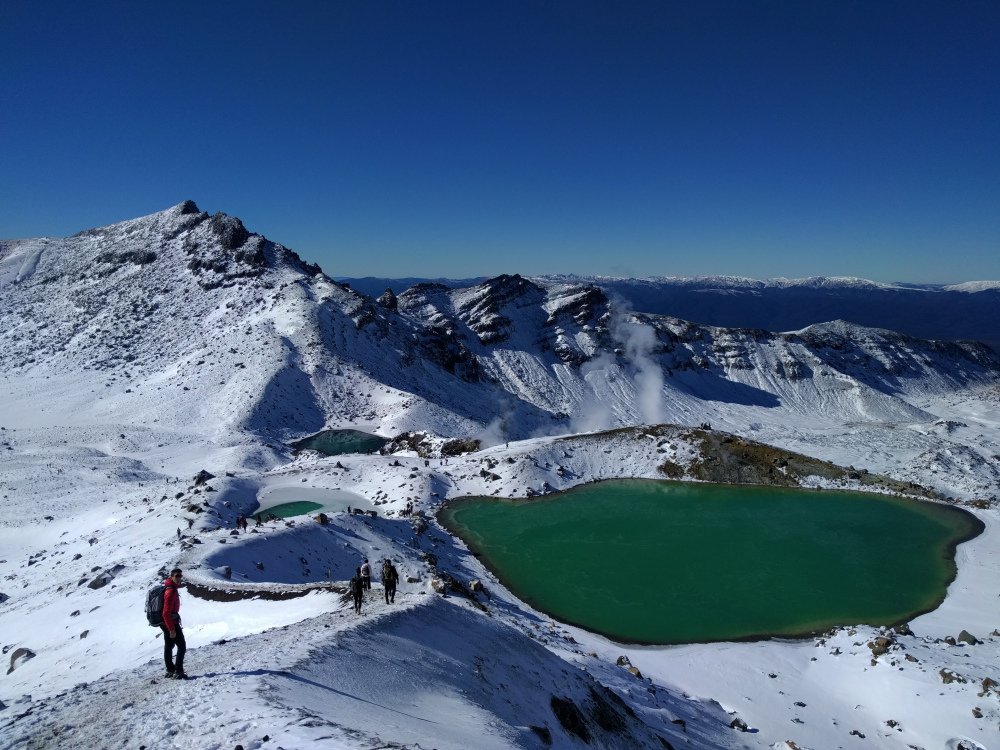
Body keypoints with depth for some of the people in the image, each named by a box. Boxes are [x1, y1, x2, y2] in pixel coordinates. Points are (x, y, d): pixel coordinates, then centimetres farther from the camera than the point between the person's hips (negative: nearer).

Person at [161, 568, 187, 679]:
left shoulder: (169, 588, 10)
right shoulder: (171, 591, -23)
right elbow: (166, 613, -28)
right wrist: (172, 629, -27)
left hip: (165, 623, 11)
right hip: (171, 623, -11)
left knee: (168, 646, 19)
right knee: (182, 646, -6)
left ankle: (170, 671, 31)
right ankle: (178, 671, -8)